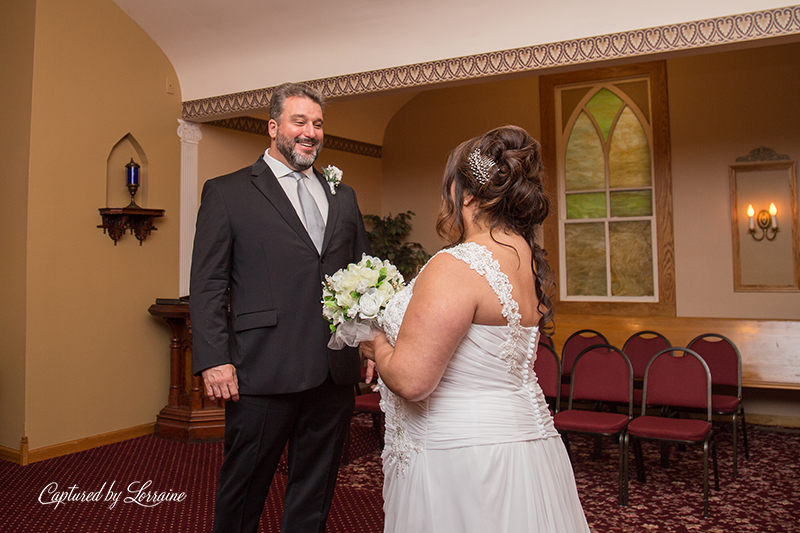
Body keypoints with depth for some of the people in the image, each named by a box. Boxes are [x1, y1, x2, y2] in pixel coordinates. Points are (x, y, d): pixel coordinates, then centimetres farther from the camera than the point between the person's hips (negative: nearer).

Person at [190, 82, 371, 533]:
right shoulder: (226, 193, 1)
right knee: (244, 491, 12)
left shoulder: (344, 197, 15)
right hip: (263, 376, -4)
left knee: (315, 495, 17)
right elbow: (207, 286, -4)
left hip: (336, 374, 4)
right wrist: (214, 360, -12)